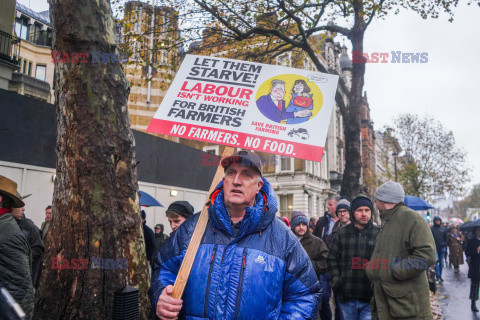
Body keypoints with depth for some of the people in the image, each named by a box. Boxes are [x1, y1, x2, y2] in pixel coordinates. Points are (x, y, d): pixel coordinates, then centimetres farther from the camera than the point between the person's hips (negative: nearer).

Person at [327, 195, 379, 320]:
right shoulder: (342, 233, 6)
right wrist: (336, 281, 0)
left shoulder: (379, 234, 2)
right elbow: (331, 259, 10)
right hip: (346, 297, 2)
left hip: (369, 297, -2)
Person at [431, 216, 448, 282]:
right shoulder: (431, 229, -2)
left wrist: (445, 244, 3)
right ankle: (438, 276, -11)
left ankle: (440, 276, 18)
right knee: (436, 260, -15)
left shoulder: (443, 229, 8)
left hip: (442, 248, 4)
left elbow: (446, 237, 15)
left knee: (441, 262, 9)